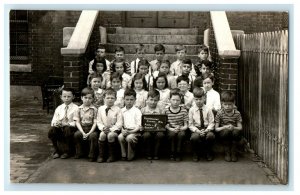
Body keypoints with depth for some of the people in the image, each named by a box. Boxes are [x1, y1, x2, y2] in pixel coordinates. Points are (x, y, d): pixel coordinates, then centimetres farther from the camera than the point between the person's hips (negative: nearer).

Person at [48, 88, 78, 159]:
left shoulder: (75, 108, -2)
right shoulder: (59, 108, 12)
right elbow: (53, 121, 10)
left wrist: (67, 124, -24)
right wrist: (55, 123, -14)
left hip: (70, 127, -3)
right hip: (60, 128, 3)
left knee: (67, 129, -37)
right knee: (51, 131, -27)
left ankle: (66, 151, -13)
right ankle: (56, 150, -1)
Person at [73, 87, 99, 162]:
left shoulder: (94, 109, -1)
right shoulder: (79, 109, 4)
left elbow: (95, 123, -5)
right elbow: (77, 122, -1)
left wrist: (89, 133, -17)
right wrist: (83, 133, -15)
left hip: (91, 128, -2)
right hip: (82, 128, 2)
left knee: (93, 136, -32)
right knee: (76, 134, -27)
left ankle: (92, 155, -14)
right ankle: (79, 153, -4)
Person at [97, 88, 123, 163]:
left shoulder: (117, 109, -4)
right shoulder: (100, 109, 5)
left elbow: (119, 123, -8)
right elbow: (98, 122, 6)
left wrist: (111, 129, -19)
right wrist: (103, 128, -13)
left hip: (114, 129, -2)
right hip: (104, 129, 2)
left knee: (110, 135, -32)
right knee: (102, 135, -29)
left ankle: (112, 155, -14)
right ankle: (101, 155, -16)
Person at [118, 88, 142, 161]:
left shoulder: (137, 111, -1)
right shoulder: (122, 111, 11)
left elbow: (139, 126, -4)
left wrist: (130, 132, -16)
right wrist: (123, 130, -9)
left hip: (135, 131, -3)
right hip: (125, 130, 3)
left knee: (129, 138, -32)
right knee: (120, 137, -27)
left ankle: (130, 156, -11)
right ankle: (123, 155, -10)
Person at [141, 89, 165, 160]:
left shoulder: (161, 111, 7)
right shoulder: (143, 110, 8)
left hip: (158, 130, 0)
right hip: (146, 130, 0)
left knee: (160, 134, -33)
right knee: (146, 135, -33)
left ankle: (156, 154, -11)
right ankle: (148, 154, -9)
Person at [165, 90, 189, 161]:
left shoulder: (184, 111, 2)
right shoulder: (166, 111, 0)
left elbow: (186, 125, 1)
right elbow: (165, 125, -3)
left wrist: (180, 128, -19)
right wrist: (172, 129, -22)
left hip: (181, 129, 0)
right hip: (170, 130, 0)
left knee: (181, 134, -33)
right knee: (172, 134, -34)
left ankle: (178, 154, -16)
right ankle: (172, 153, -14)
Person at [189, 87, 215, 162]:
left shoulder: (208, 109, 0)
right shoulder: (192, 110, 0)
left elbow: (211, 123, 1)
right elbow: (190, 124, 0)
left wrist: (207, 130, -18)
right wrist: (197, 131, -17)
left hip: (207, 129, 1)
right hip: (196, 129, -1)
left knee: (211, 136, -33)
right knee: (194, 137, -35)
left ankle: (208, 153, -3)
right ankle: (196, 153, -4)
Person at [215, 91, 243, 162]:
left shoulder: (237, 113, -4)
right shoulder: (220, 113, -7)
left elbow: (240, 128, -8)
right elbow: (216, 128, -8)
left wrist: (233, 127, -30)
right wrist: (225, 127, -27)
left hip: (234, 131, 1)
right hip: (223, 133, 0)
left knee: (236, 132, -34)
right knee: (226, 131, -35)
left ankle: (233, 152, -11)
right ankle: (227, 153, -13)